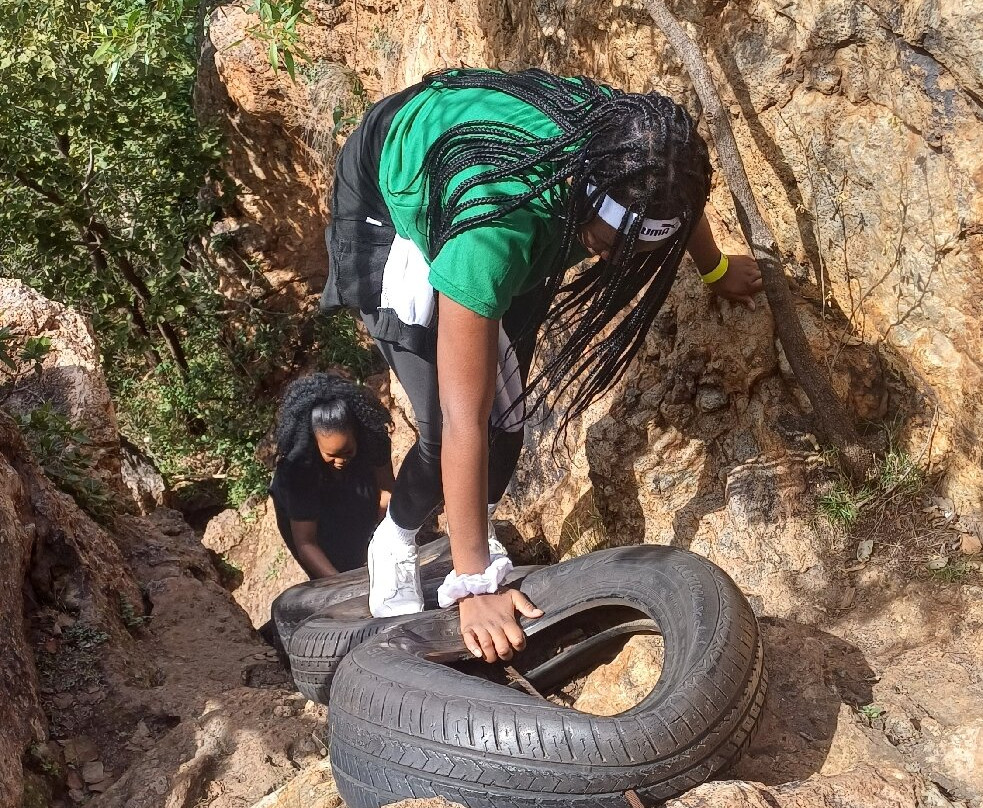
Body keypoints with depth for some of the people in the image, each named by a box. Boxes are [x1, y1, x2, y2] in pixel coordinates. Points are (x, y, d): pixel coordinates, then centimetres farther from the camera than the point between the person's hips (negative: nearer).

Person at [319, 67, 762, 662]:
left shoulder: (627, 148, -30)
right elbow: (462, 424, -42)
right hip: (392, 200, -5)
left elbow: (682, 196, -1)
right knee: (462, 423, -14)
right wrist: (473, 585, -37)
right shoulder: (496, 226, -47)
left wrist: (716, 269, 18)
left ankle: (481, 533, 28)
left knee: (508, 402, 0)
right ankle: (395, 543, 15)